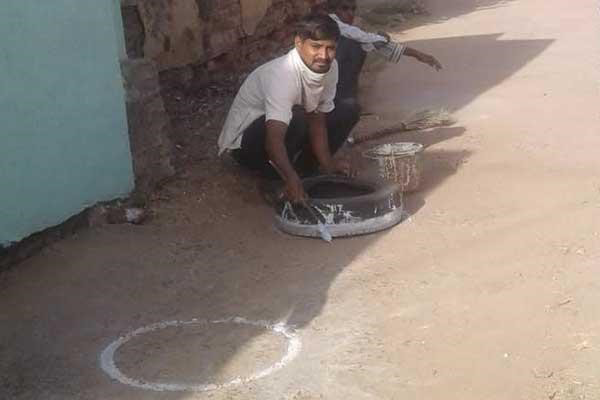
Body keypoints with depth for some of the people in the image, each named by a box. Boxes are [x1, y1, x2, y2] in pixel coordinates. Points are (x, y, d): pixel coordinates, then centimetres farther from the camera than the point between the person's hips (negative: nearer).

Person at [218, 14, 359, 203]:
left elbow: (317, 120, -4)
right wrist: (291, 180, -60)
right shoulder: (282, 75, -35)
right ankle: (278, 179, -16)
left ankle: (303, 168, -1)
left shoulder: (330, 67, -11)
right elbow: (274, 139, -46)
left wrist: (327, 164, -13)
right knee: (297, 117, -37)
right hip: (244, 142, -8)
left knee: (348, 113, 2)